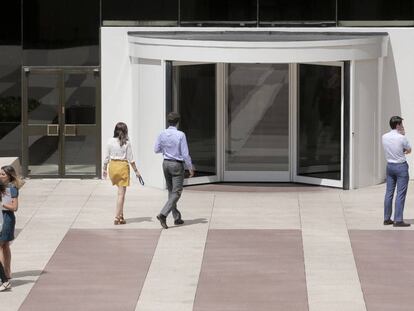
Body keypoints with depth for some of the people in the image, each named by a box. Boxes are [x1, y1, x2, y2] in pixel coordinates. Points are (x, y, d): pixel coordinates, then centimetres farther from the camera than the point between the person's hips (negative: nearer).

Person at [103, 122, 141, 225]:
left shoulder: (110, 141, -2)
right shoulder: (126, 143, -9)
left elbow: (107, 157, 3)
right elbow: (130, 159, -7)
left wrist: (104, 169, 15)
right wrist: (136, 171, 1)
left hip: (112, 166, 4)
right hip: (123, 166, -4)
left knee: (120, 192, 19)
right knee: (121, 194, 1)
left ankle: (121, 215, 18)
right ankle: (117, 218, -1)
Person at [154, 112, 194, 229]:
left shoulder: (162, 134, -3)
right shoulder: (180, 135, -16)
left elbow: (156, 150, 7)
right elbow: (185, 154, -14)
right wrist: (190, 168, -3)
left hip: (166, 163, 6)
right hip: (177, 165, -6)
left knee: (171, 191, 16)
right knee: (176, 193, -2)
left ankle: (177, 218, 21)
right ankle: (163, 214, -20)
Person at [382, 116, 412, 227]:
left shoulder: (384, 137, 0)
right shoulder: (402, 138, -16)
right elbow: (409, 150, 0)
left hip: (389, 165, 6)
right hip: (401, 166, -6)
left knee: (389, 193, 11)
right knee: (401, 194, -3)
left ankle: (387, 218, 16)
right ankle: (398, 220, -5)